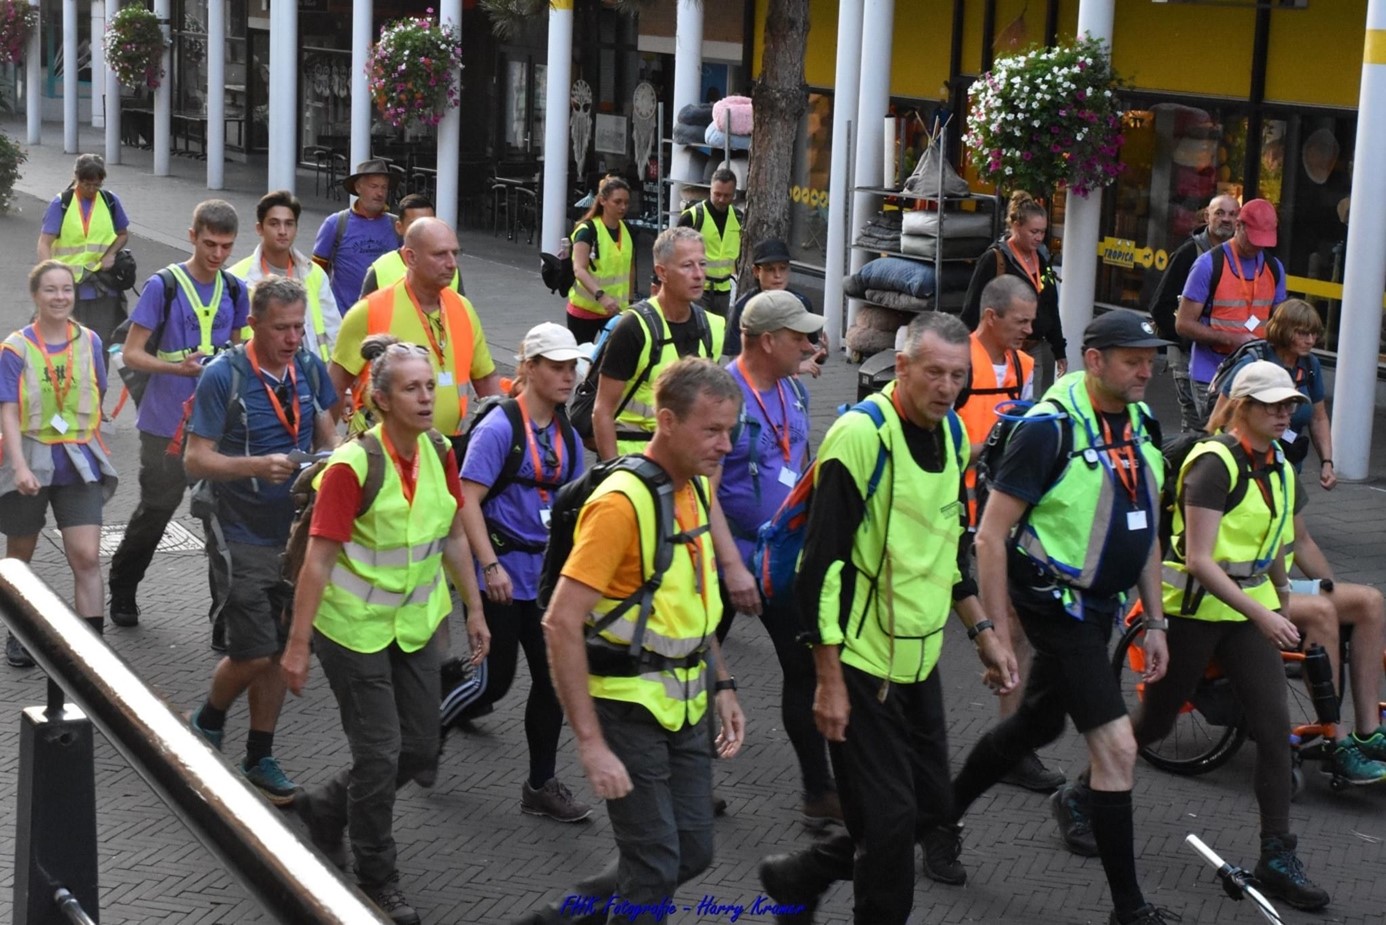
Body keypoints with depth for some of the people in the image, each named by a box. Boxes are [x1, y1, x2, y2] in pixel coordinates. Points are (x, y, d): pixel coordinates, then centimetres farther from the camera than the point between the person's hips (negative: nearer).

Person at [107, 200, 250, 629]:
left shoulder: (234, 290, 7)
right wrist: (178, 367, -24)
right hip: (167, 422, -4)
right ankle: (122, 590, 24)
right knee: (156, 508, 3)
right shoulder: (164, 286, -8)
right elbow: (132, 353, -8)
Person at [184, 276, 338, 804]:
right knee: (253, 654, -5)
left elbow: (326, 438, 15)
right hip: (241, 537, -5)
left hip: (295, 532, 5)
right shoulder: (223, 376, -14)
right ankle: (208, 721, 24)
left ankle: (260, 756, 24)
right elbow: (196, 460, -15)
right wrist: (258, 466, -29)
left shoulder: (309, 369, 1)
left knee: (279, 652, 10)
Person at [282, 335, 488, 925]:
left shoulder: (439, 454, -2)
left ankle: (325, 808, 37)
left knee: (420, 753, 12)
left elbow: (454, 538, 10)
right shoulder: (352, 467, -21)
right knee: (380, 753, 0)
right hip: (355, 628, -6)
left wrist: (474, 610, 11)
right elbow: (318, 560, -19)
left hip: (416, 626, 6)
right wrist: (298, 644, -19)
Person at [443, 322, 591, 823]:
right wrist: (491, 566, -21)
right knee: (496, 680, 0)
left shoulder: (565, 433, 7)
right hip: (504, 571, -6)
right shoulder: (499, 427, -14)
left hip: (548, 571, 6)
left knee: (552, 679, 6)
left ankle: (541, 786, 17)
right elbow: (467, 501, -17)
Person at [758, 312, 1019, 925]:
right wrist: (829, 682, -19)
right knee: (889, 822, -5)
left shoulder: (951, 434, 7)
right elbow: (822, 564, -19)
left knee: (929, 812, 13)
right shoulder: (862, 436, -18)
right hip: (861, 665, -8)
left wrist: (982, 632, 14)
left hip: (918, 661, 8)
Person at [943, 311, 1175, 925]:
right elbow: (991, 533, -18)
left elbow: (1146, 530, 15)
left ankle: (943, 813, 43)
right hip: (1056, 602, -9)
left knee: (1038, 724, 23)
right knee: (1117, 748, -11)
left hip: (1102, 605, 9)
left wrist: (1155, 621, 14)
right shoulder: (1051, 428, -19)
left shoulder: (1141, 424, 5)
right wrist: (997, 634, -18)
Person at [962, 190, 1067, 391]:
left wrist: (1059, 351, 20)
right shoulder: (994, 259, -10)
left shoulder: (1042, 258, 12)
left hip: (1036, 350, 6)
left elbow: (1051, 309, 20)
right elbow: (973, 310, -10)